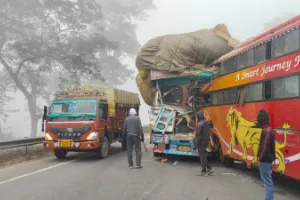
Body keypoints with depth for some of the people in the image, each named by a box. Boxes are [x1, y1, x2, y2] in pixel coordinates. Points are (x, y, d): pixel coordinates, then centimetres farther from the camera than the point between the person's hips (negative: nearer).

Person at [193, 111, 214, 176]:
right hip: (206, 141, 9)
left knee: (202, 157, 1)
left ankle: (204, 171, 9)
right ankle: (209, 168, 17)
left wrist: (196, 145, -18)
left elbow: (198, 136, -22)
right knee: (204, 156, 18)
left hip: (201, 142, -9)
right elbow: (208, 132, 14)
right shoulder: (207, 123, 8)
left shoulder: (199, 124, -20)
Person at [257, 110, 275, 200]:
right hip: (267, 159, 10)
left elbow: (265, 146, -24)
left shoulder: (266, 131, -20)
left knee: (267, 181, -5)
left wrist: (260, 157, -14)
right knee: (267, 180, 18)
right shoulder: (268, 129, 12)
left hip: (265, 160, -10)